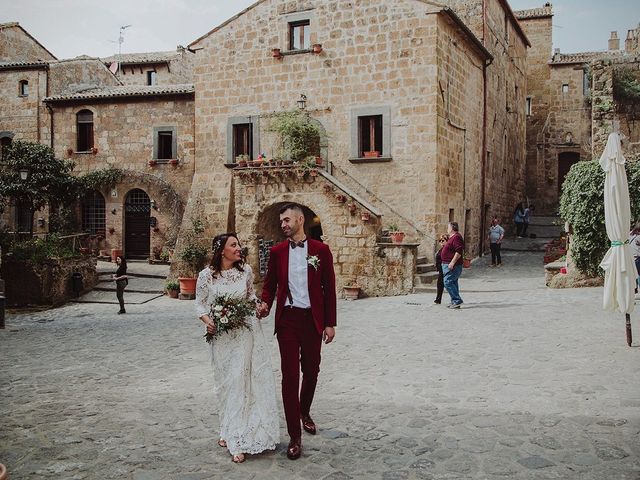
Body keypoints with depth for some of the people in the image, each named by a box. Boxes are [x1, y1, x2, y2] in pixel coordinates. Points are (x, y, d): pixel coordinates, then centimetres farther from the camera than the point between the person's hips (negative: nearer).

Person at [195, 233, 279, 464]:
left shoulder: (246, 270, 0)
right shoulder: (206, 275, -7)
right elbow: (200, 304, 1)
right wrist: (208, 321, -16)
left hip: (246, 333, 2)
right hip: (222, 336, -1)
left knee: (243, 380, 1)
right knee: (227, 382, 6)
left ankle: (237, 438, 13)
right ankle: (230, 432, 18)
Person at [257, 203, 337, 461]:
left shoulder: (321, 250, -1)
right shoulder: (277, 251, 3)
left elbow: (329, 288, 0)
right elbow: (270, 284, 10)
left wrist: (330, 323, -2)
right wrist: (265, 303, -11)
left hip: (313, 319, 0)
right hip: (287, 319, 0)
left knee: (311, 370, 14)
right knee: (289, 374, -2)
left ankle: (304, 412, 42)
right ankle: (295, 436, 6)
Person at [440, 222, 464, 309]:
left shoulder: (456, 237, -16)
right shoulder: (452, 237, 18)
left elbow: (459, 251, -25)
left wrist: (452, 263, -27)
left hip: (453, 265, -11)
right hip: (448, 265, 11)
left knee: (448, 282, -14)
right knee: (453, 283, 12)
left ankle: (457, 301, -12)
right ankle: (455, 302, 16)